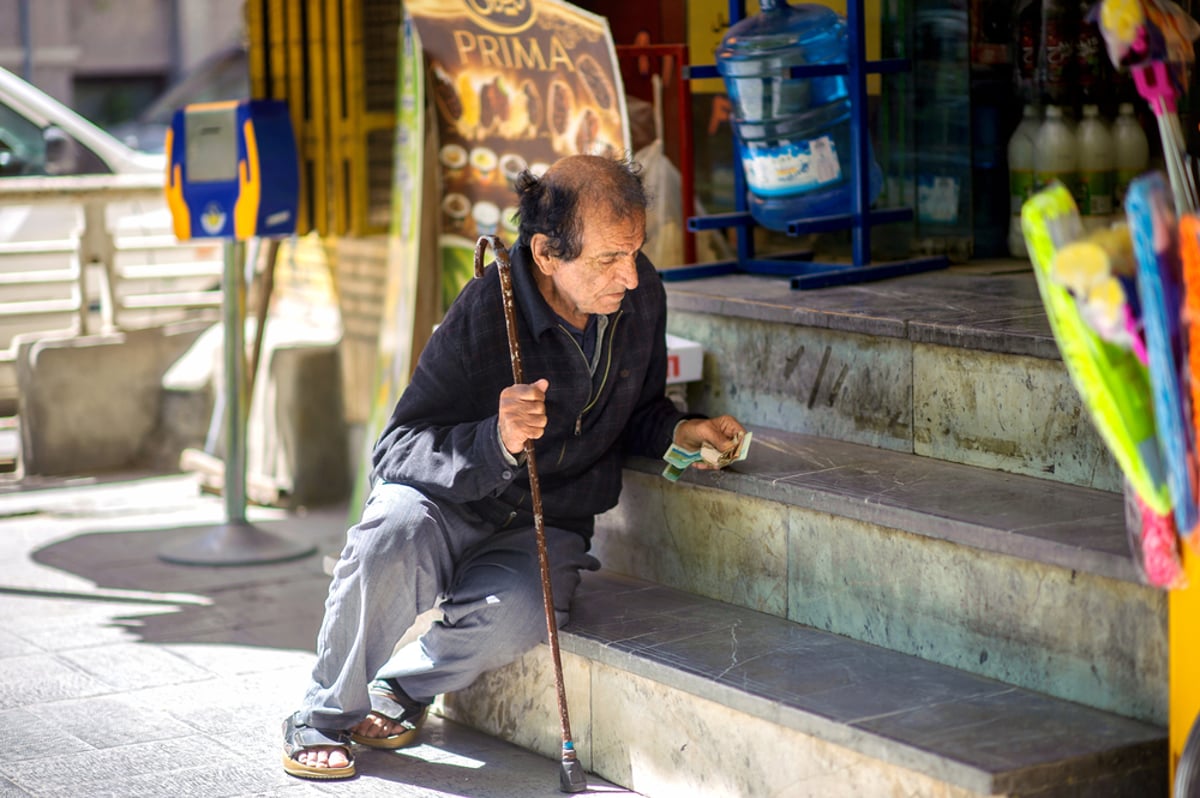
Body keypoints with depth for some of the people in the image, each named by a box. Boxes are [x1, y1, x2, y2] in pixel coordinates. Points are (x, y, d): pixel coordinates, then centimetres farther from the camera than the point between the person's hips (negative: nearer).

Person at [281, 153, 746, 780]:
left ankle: (398, 689, 2)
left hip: (545, 528, 3)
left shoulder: (640, 294, -5)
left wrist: (680, 433, -8)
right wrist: (495, 443, -38)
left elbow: (636, 410, 15)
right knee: (394, 538, -38)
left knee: (512, 614, -32)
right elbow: (395, 452, -21)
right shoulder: (484, 316, -23)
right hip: (447, 504, -3)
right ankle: (324, 719, -11)